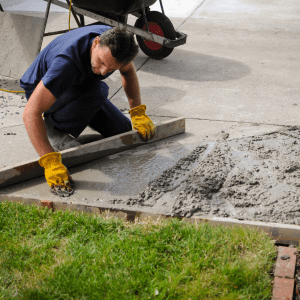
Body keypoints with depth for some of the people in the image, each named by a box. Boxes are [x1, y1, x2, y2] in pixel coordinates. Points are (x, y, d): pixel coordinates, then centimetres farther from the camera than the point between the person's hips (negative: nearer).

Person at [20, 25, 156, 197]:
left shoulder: (117, 42, -24)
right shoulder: (68, 61, -44)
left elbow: (128, 72, 1)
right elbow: (31, 113, -47)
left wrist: (138, 113, -9)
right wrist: (51, 163, -54)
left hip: (80, 89, 6)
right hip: (41, 91, -6)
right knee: (98, 91, -36)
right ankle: (56, 130, -13)